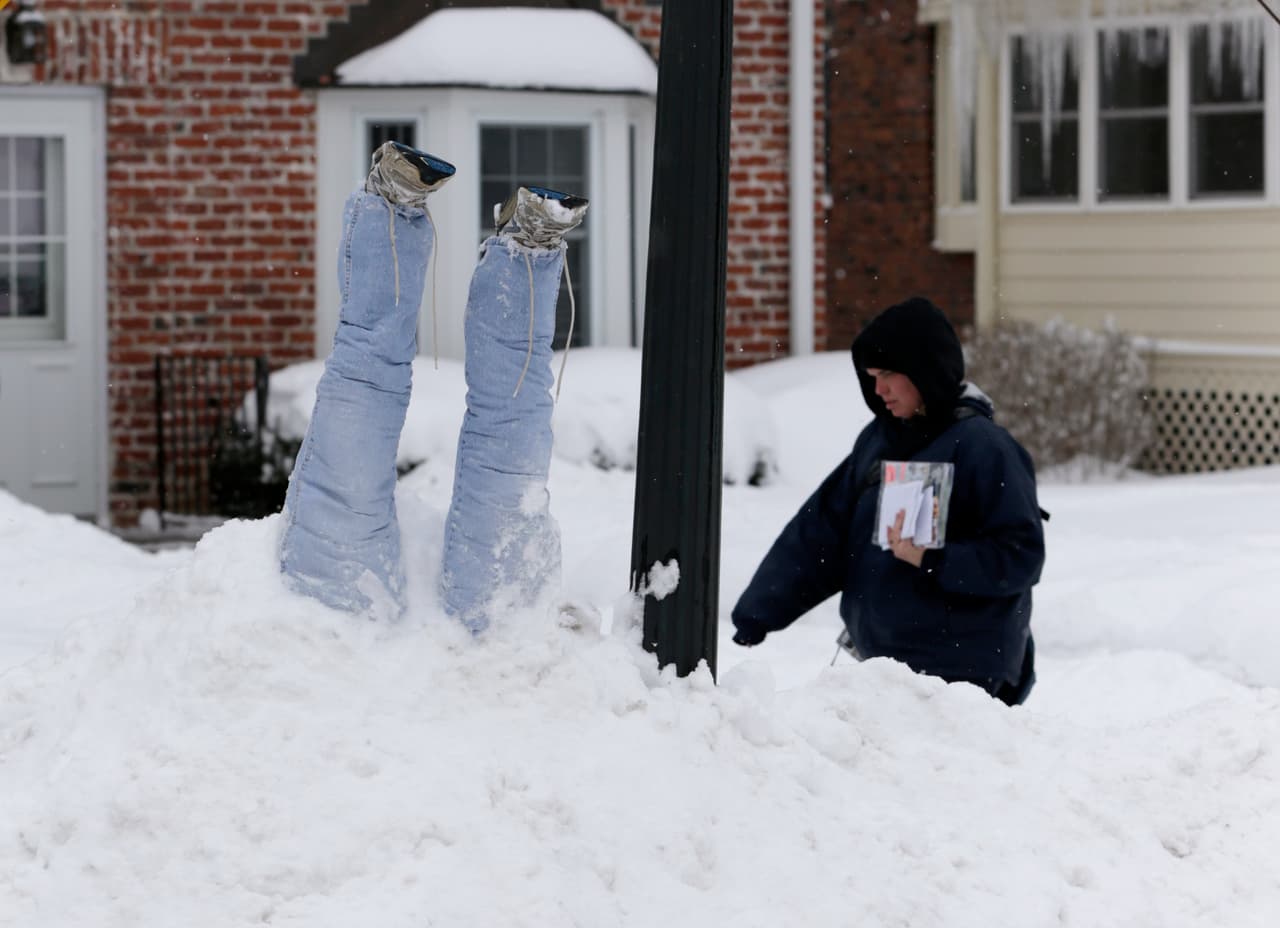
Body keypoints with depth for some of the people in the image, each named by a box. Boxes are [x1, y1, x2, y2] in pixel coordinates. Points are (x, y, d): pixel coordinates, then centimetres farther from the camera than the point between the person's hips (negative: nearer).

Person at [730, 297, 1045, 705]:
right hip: (879, 661, 7)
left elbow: (1021, 555, -14)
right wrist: (758, 613, 6)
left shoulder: (983, 447, -10)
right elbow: (819, 530, 12)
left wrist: (931, 560, -25)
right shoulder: (878, 440, 11)